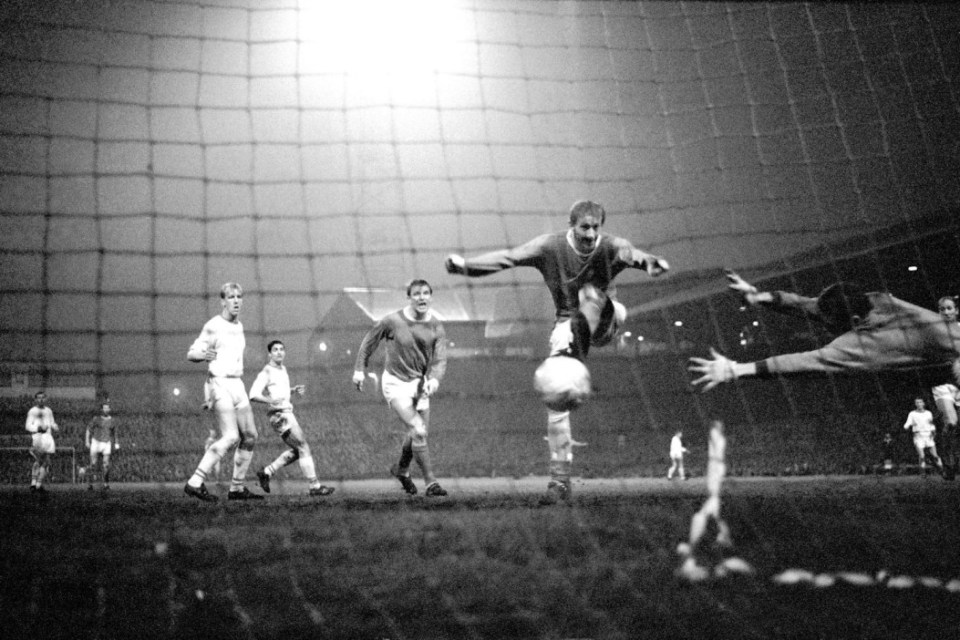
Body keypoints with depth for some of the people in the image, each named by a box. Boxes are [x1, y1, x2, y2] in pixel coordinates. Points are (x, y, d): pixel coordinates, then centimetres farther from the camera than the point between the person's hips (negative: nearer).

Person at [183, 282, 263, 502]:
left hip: (237, 385, 9)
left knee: (250, 435, 7)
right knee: (231, 437, -19)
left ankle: (237, 488, 16)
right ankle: (195, 483, -16)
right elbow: (191, 354, -12)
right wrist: (204, 355, -32)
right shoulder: (213, 326, -10)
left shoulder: (239, 326, 15)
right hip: (220, 384, -9)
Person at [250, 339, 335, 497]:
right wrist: (271, 401, -37)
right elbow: (253, 395, -20)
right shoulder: (266, 372, -11)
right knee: (303, 447, -11)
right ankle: (315, 486, -9)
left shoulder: (282, 369, 16)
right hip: (279, 415, -10)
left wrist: (294, 390, 13)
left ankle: (266, 473, 20)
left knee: (296, 451, 14)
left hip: (287, 413, 10)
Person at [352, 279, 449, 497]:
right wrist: (360, 370, 1)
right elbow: (369, 342, 1)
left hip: (419, 383, 5)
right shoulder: (391, 321, -16)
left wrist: (434, 379, -32)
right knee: (418, 432, -18)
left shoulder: (436, 326, -6)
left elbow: (440, 358, -12)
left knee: (417, 433, 14)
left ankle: (401, 469, 43)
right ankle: (430, 481, -11)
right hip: (395, 382, -5)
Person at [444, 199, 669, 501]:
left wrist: (650, 262, -62)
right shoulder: (551, 246, -14)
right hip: (567, 321, 0)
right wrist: (465, 265, -34)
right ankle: (560, 477, -1)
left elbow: (633, 254, -38)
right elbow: (508, 257, -20)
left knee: (591, 293, -33)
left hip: (603, 320, 0)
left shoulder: (610, 247, -17)